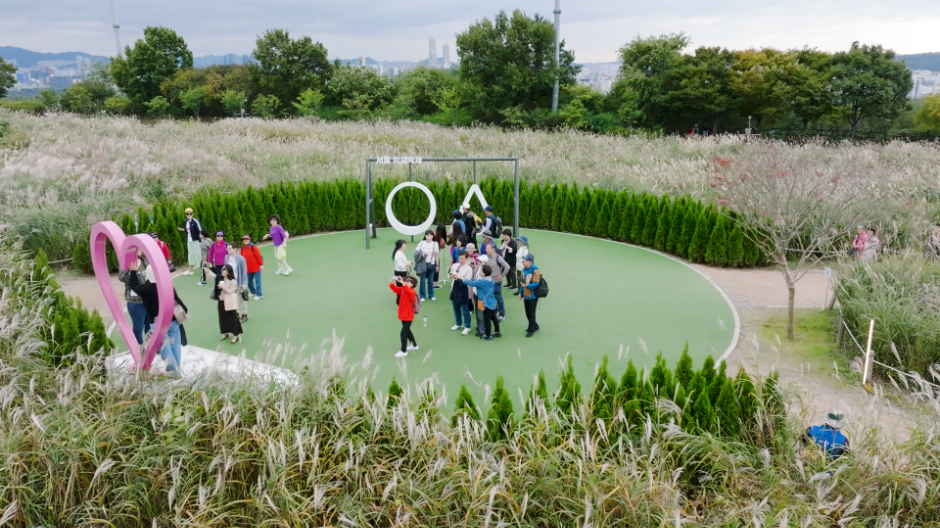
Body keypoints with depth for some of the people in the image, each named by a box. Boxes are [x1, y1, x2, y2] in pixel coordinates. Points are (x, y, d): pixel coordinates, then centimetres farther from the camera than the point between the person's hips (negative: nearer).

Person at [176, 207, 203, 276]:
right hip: (189, 241, 7)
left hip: (196, 240, -7)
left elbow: (200, 231, -16)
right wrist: (182, 229, -1)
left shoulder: (195, 221, -14)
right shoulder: (185, 222, 7)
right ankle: (190, 270, 22)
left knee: (198, 254, -3)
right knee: (190, 254, 13)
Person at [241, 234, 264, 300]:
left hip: (256, 268, -6)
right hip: (248, 269, 6)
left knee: (257, 281, -3)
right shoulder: (243, 248, 3)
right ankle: (253, 292, 32)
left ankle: (259, 294, 3)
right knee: (249, 281, 15)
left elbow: (258, 256, -14)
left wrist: (261, 265, -14)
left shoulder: (253, 247, -14)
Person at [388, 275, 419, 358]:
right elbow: (394, 288, -6)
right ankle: (414, 345, 40)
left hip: (408, 316, -9)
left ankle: (403, 351, 0)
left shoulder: (412, 292, -19)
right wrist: (392, 282, -25)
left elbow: (408, 291, -42)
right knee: (407, 330, 22)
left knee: (403, 332, -8)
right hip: (403, 315, 9)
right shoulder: (402, 290, 2)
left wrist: (402, 283, -44)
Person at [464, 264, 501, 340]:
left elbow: (472, 283, -22)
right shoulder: (491, 279, 0)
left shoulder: (483, 282, -26)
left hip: (487, 303, -9)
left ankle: (488, 335, 16)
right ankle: (498, 332, 32)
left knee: (487, 319, 4)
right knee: (493, 317, 20)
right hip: (492, 302, 9)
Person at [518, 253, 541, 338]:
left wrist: (527, 285, -34)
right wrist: (520, 292, 11)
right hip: (526, 295, 8)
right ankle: (534, 326, 33)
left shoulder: (535, 270, -19)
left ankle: (531, 329, 15)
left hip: (533, 295, -8)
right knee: (527, 313, 15)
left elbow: (536, 284, -22)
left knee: (531, 313, 1)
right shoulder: (524, 269, 4)